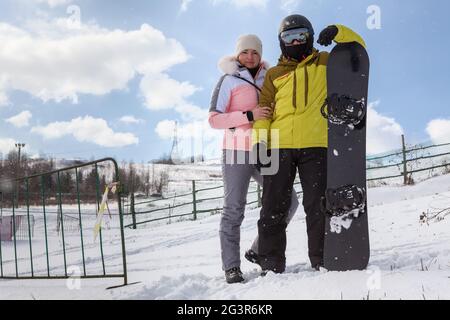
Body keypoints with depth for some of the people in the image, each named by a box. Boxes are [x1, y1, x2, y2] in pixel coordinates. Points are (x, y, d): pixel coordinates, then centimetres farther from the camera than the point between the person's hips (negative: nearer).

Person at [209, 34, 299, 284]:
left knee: (288, 201, 1)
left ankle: (259, 250, 15)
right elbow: (214, 119, -7)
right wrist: (249, 116, -16)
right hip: (237, 152, -5)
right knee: (234, 209, -5)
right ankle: (231, 267, 2)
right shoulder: (229, 80, 2)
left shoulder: (267, 79, 16)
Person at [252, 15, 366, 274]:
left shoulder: (325, 63, 18)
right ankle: (271, 267, 5)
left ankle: (323, 262, 5)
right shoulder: (274, 74, 20)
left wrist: (337, 32, -5)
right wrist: (260, 138, -4)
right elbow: (264, 107, 11)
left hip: (315, 145, -1)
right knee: (273, 208, 0)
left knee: (318, 207, -2)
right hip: (279, 146, 1)